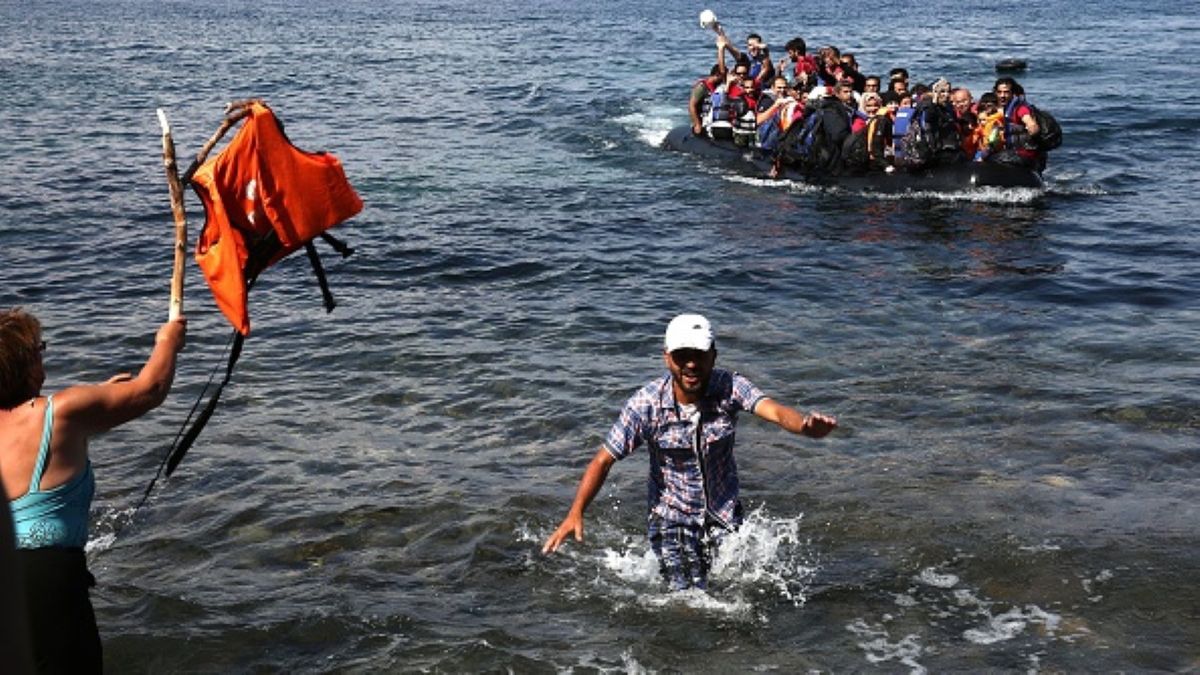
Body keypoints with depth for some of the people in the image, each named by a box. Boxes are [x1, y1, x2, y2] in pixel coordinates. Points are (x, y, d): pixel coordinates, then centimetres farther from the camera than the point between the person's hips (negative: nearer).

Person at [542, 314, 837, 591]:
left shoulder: (729, 387, -17)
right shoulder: (646, 404, -18)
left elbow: (773, 410, -34)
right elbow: (604, 460, -13)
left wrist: (806, 426, -57)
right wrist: (575, 513, -23)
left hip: (724, 515, 2)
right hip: (671, 518, -2)